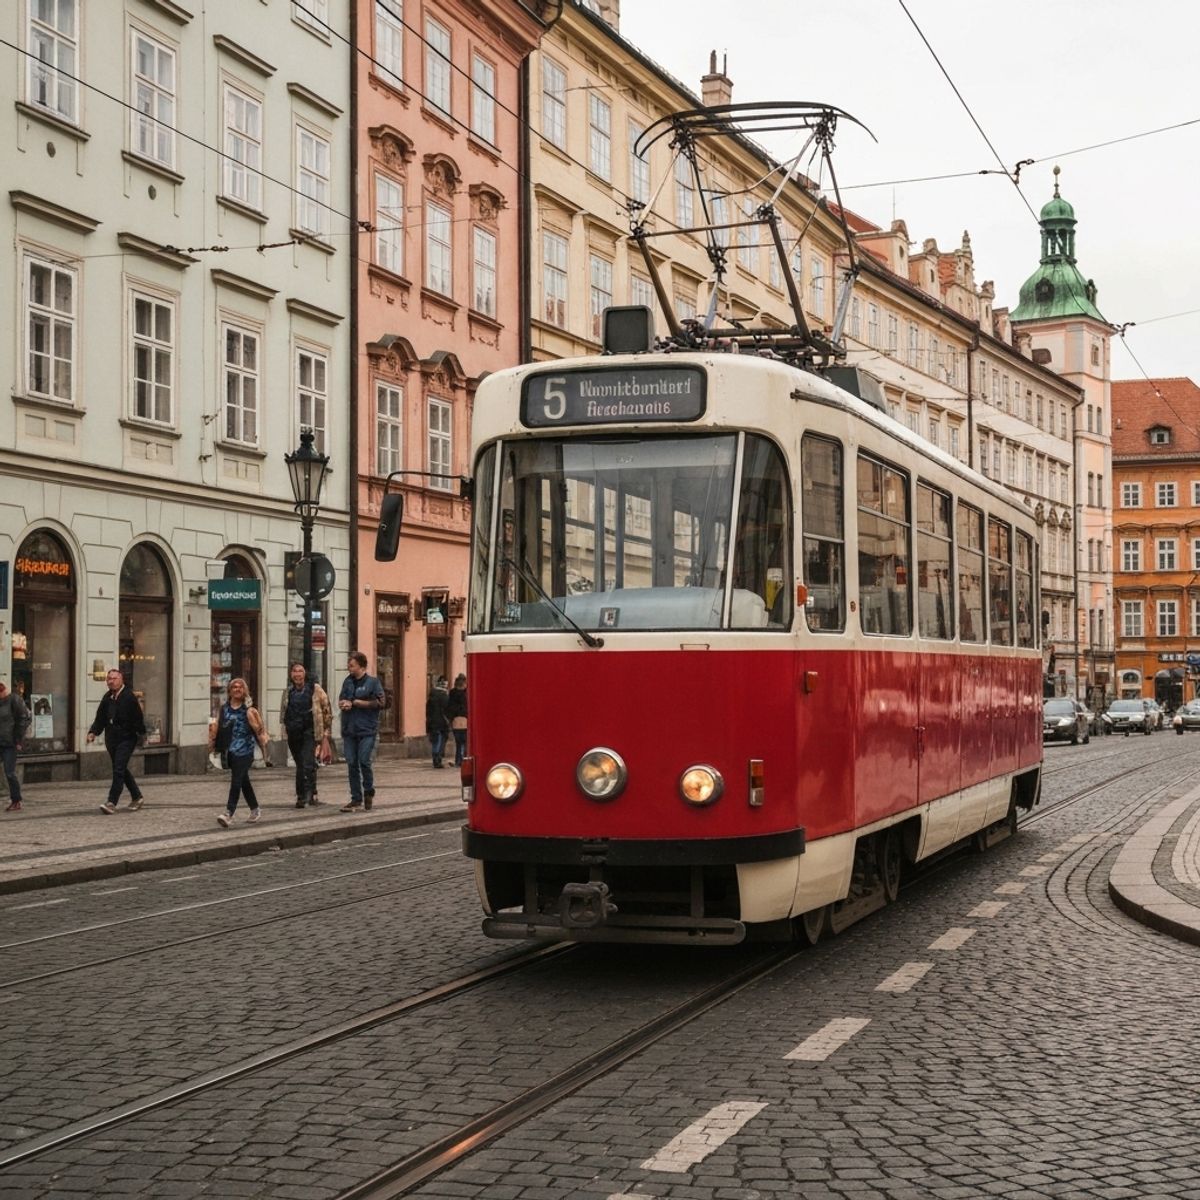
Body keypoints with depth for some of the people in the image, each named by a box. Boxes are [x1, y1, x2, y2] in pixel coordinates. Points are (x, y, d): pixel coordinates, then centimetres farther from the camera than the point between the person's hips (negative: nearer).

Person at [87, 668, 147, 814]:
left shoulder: (129, 697, -11)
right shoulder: (107, 698, 9)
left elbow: (138, 718, -11)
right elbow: (100, 718, 12)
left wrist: (141, 734, -13)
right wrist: (93, 732, -2)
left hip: (126, 739, -8)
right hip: (111, 739, 8)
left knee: (118, 770, -13)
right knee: (122, 770, 16)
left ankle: (112, 802, -14)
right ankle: (137, 797, 30)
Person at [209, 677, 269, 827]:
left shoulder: (248, 710, -4)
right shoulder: (224, 709, 9)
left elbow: (258, 729, -5)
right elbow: (217, 727, 13)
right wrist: (212, 744, 10)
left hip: (244, 751, -5)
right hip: (230, 750, 5)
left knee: (236, 781, -13)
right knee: (243, 781, 17)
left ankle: (229, 814, -20)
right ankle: (255, 809, 33)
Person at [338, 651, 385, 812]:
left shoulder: (373, 682, -2)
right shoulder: (348, 681, 14)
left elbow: (379, 702, -10)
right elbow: (341, 701, 17)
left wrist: (355, 702, -10)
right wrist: (344, 704, -8)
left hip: (367, 729, -5)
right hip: (349, 729, 5)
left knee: (364, 762, -10)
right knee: (352, 764, 3)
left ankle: (369, 793, 12)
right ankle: (356, 799, 8)